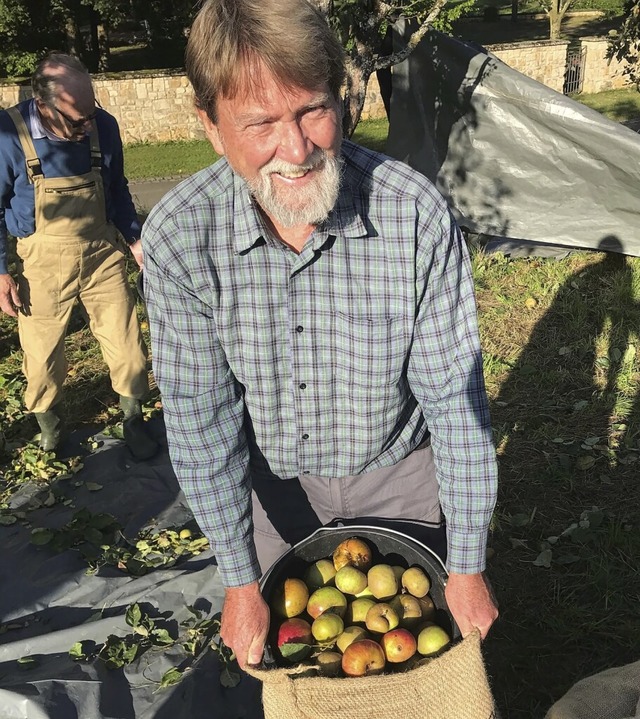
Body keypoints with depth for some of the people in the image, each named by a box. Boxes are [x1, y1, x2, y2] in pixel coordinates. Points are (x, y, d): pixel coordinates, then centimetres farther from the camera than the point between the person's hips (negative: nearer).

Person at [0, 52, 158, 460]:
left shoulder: (104, 126, -10)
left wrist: (136, 240, 7)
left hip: (102, 254, 2)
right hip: (42, 262, -1)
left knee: (127, 346, 4)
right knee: (42, 354, 12)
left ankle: (133, 418, 29)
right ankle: (49, 419, 41)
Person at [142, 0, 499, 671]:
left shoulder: (417, 214, -26)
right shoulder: (177, 237, -24)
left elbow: (455, 395, -19)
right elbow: (200, 415, -17)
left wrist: (467, 566, -13)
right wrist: (238, 581, -12)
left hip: (399, 471, 0)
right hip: (274, 482, 1)